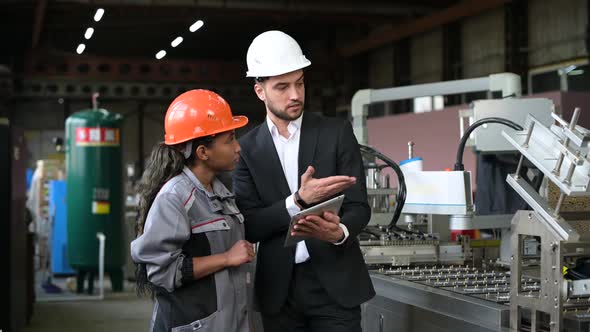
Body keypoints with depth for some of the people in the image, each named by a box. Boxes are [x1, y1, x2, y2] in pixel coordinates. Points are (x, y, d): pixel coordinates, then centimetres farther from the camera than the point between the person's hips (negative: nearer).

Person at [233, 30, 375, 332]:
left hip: (335, 283, -1)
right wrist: (298, 201, -19)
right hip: (279, 289, 1)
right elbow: (249, 226, -4)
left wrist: (339, 231, -24)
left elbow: (359, 206, -3)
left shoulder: (337, 133, 1)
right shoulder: (246, 148, 3)